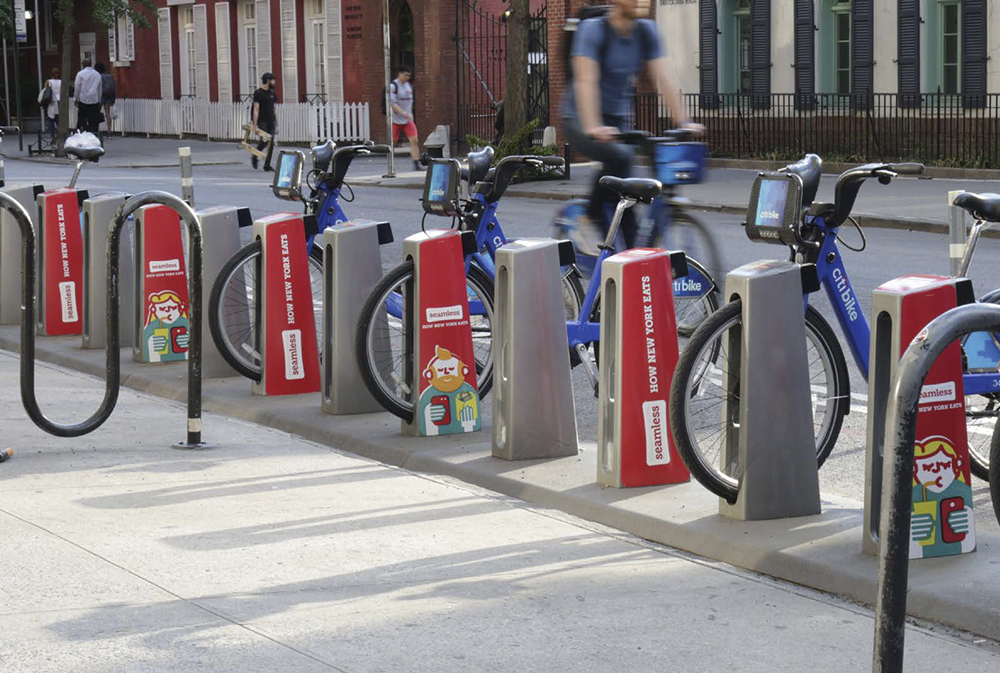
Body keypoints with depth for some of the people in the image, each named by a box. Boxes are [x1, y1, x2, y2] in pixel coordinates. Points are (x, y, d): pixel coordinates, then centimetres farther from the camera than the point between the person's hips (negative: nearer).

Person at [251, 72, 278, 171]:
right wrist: (255, 126, -15)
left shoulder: (272, 93, 14)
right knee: (264, 141, -11)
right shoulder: (258, 93, -6)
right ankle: (254, 157, 14)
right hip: (262, 122, -6)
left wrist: (276, 124, 14)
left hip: (271, 122, 6)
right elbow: (256, 110, -10)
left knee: (271, 144, -1)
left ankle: (267, 165, 4)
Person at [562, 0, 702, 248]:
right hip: (579, 123, -6)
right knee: (619, 154, -33)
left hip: (617, 122, 6)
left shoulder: (647, 31, 2)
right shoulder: (592, 30, -15)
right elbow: (586, 80, -26)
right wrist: (593, 127, -39)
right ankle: (592, 219, -16)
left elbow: (664, 78, -1)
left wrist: (682, 122, -12)